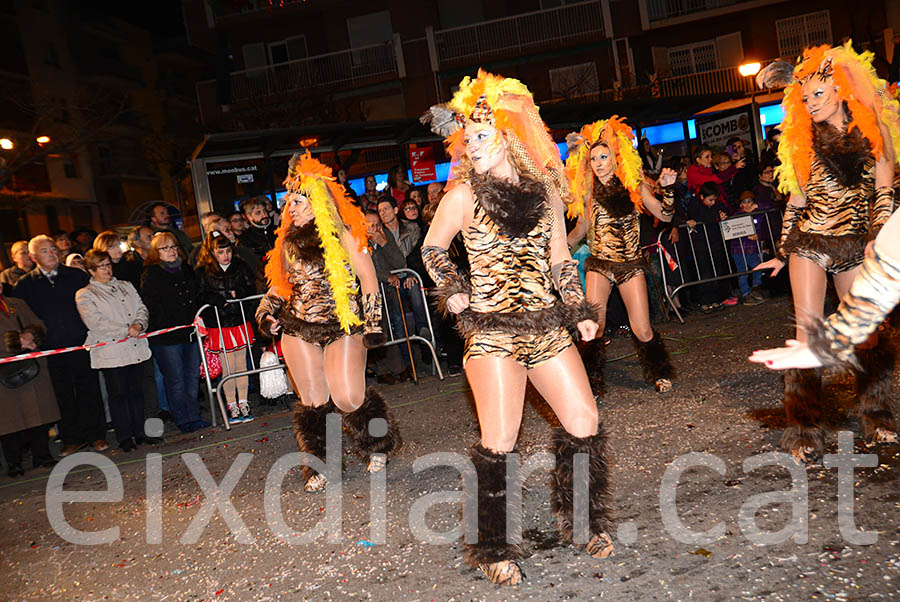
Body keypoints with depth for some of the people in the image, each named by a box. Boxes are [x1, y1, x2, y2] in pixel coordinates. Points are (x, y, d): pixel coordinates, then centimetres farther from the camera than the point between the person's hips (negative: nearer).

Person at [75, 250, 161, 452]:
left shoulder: (126, 286, 17)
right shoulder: (84, 295, -1)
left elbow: (141, 308, 12)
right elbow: (95, 322, -12)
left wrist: (139, 324, -10)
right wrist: (126, 330, -15)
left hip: (136, 348, 5)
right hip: (110, 352, -5)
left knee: (136, 391, 10)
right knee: (118, 394, -1)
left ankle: (139, 432, 18)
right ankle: (124, 437, 7)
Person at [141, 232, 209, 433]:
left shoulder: (186, 269, 14)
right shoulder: (151, 274, -4)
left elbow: (197, 297, 21)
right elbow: (150, 306, -8)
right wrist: (164, 326, -12)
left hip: (190, 332, 6)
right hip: (166, 337, -6)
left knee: (193, 375, 10)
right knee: (175, 380, -1)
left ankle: (193, 415, 21)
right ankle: (183, 420, 8)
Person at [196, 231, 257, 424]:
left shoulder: (240, 266, 6)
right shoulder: (203, 272, -2)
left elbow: (251, 288, 4)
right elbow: (201, 297, -8)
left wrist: (236, 293, -12)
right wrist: (222, 300, -19)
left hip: (240, 322, 2)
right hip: (219, 326, -2)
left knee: (241, 365, 8)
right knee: (228, 368, 2)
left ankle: (243, 403, 17)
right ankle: (232, 406, 13)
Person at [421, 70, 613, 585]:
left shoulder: (544, 187, 6)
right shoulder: (464, 195, -3)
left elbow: (560, 255, 14)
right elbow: (431, 248, 9)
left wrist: (580, 309, 7)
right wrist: (451, 291, -5)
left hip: (546, 324, 4)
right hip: (492, 330, -4)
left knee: (586, 424, 4)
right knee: (499, 442, -6)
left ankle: (584, 522, 27)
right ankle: (494, 549, 14)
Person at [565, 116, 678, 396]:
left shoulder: (633, 185, 1)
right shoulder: (588, 192, 3)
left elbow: (666, 216, 2)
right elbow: (581, 228, 13)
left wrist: (668, 189, -12)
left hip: (631, 265, 0)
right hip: (599, 264, 1)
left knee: (642, 331, -1)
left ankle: (660, 374, 27)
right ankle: (590, 385, 7)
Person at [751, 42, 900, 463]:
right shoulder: (804, 141, 6)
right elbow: (796, 200, 9)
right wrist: (782, 253, 9)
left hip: (856, 246, 0)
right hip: (810, 243, 0)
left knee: (866, 332, 4)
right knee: (809, 331, -7)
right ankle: (804, 431, -3)